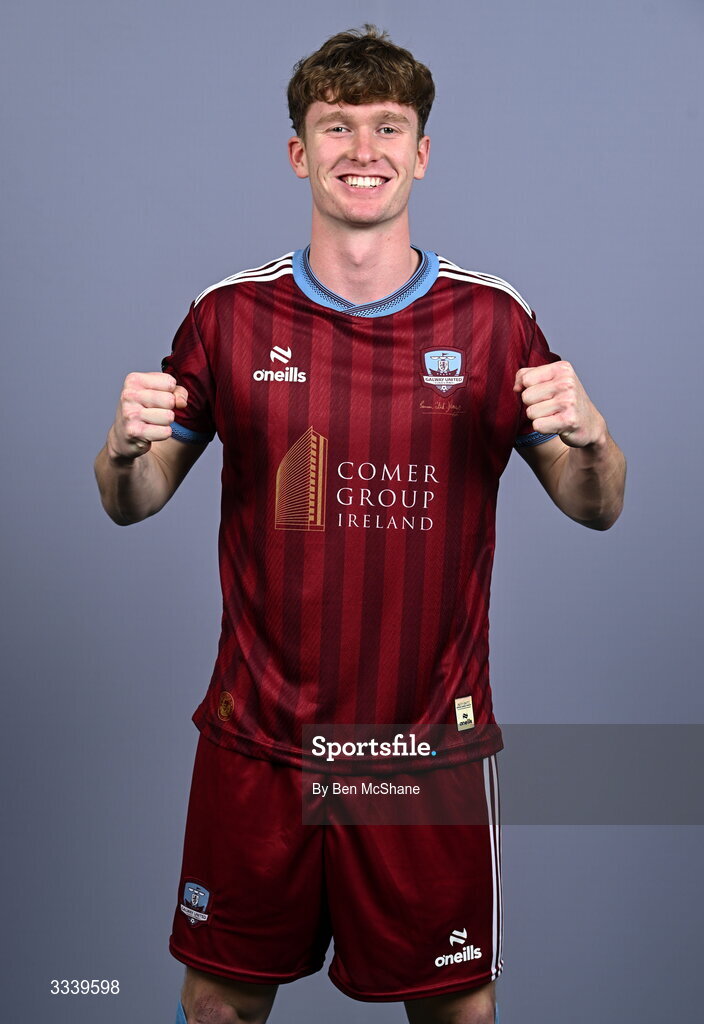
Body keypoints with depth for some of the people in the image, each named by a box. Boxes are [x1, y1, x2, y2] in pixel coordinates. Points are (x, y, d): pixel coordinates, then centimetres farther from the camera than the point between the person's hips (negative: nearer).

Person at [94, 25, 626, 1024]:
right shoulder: (230, 315, -1)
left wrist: (588, 435, -18)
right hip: (256, 743, 1)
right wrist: (127, 447, -17)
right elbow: (134, 503, 6)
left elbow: (597, 508, 4)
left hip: (431, 745, 0)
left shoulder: (492, 319, -1)